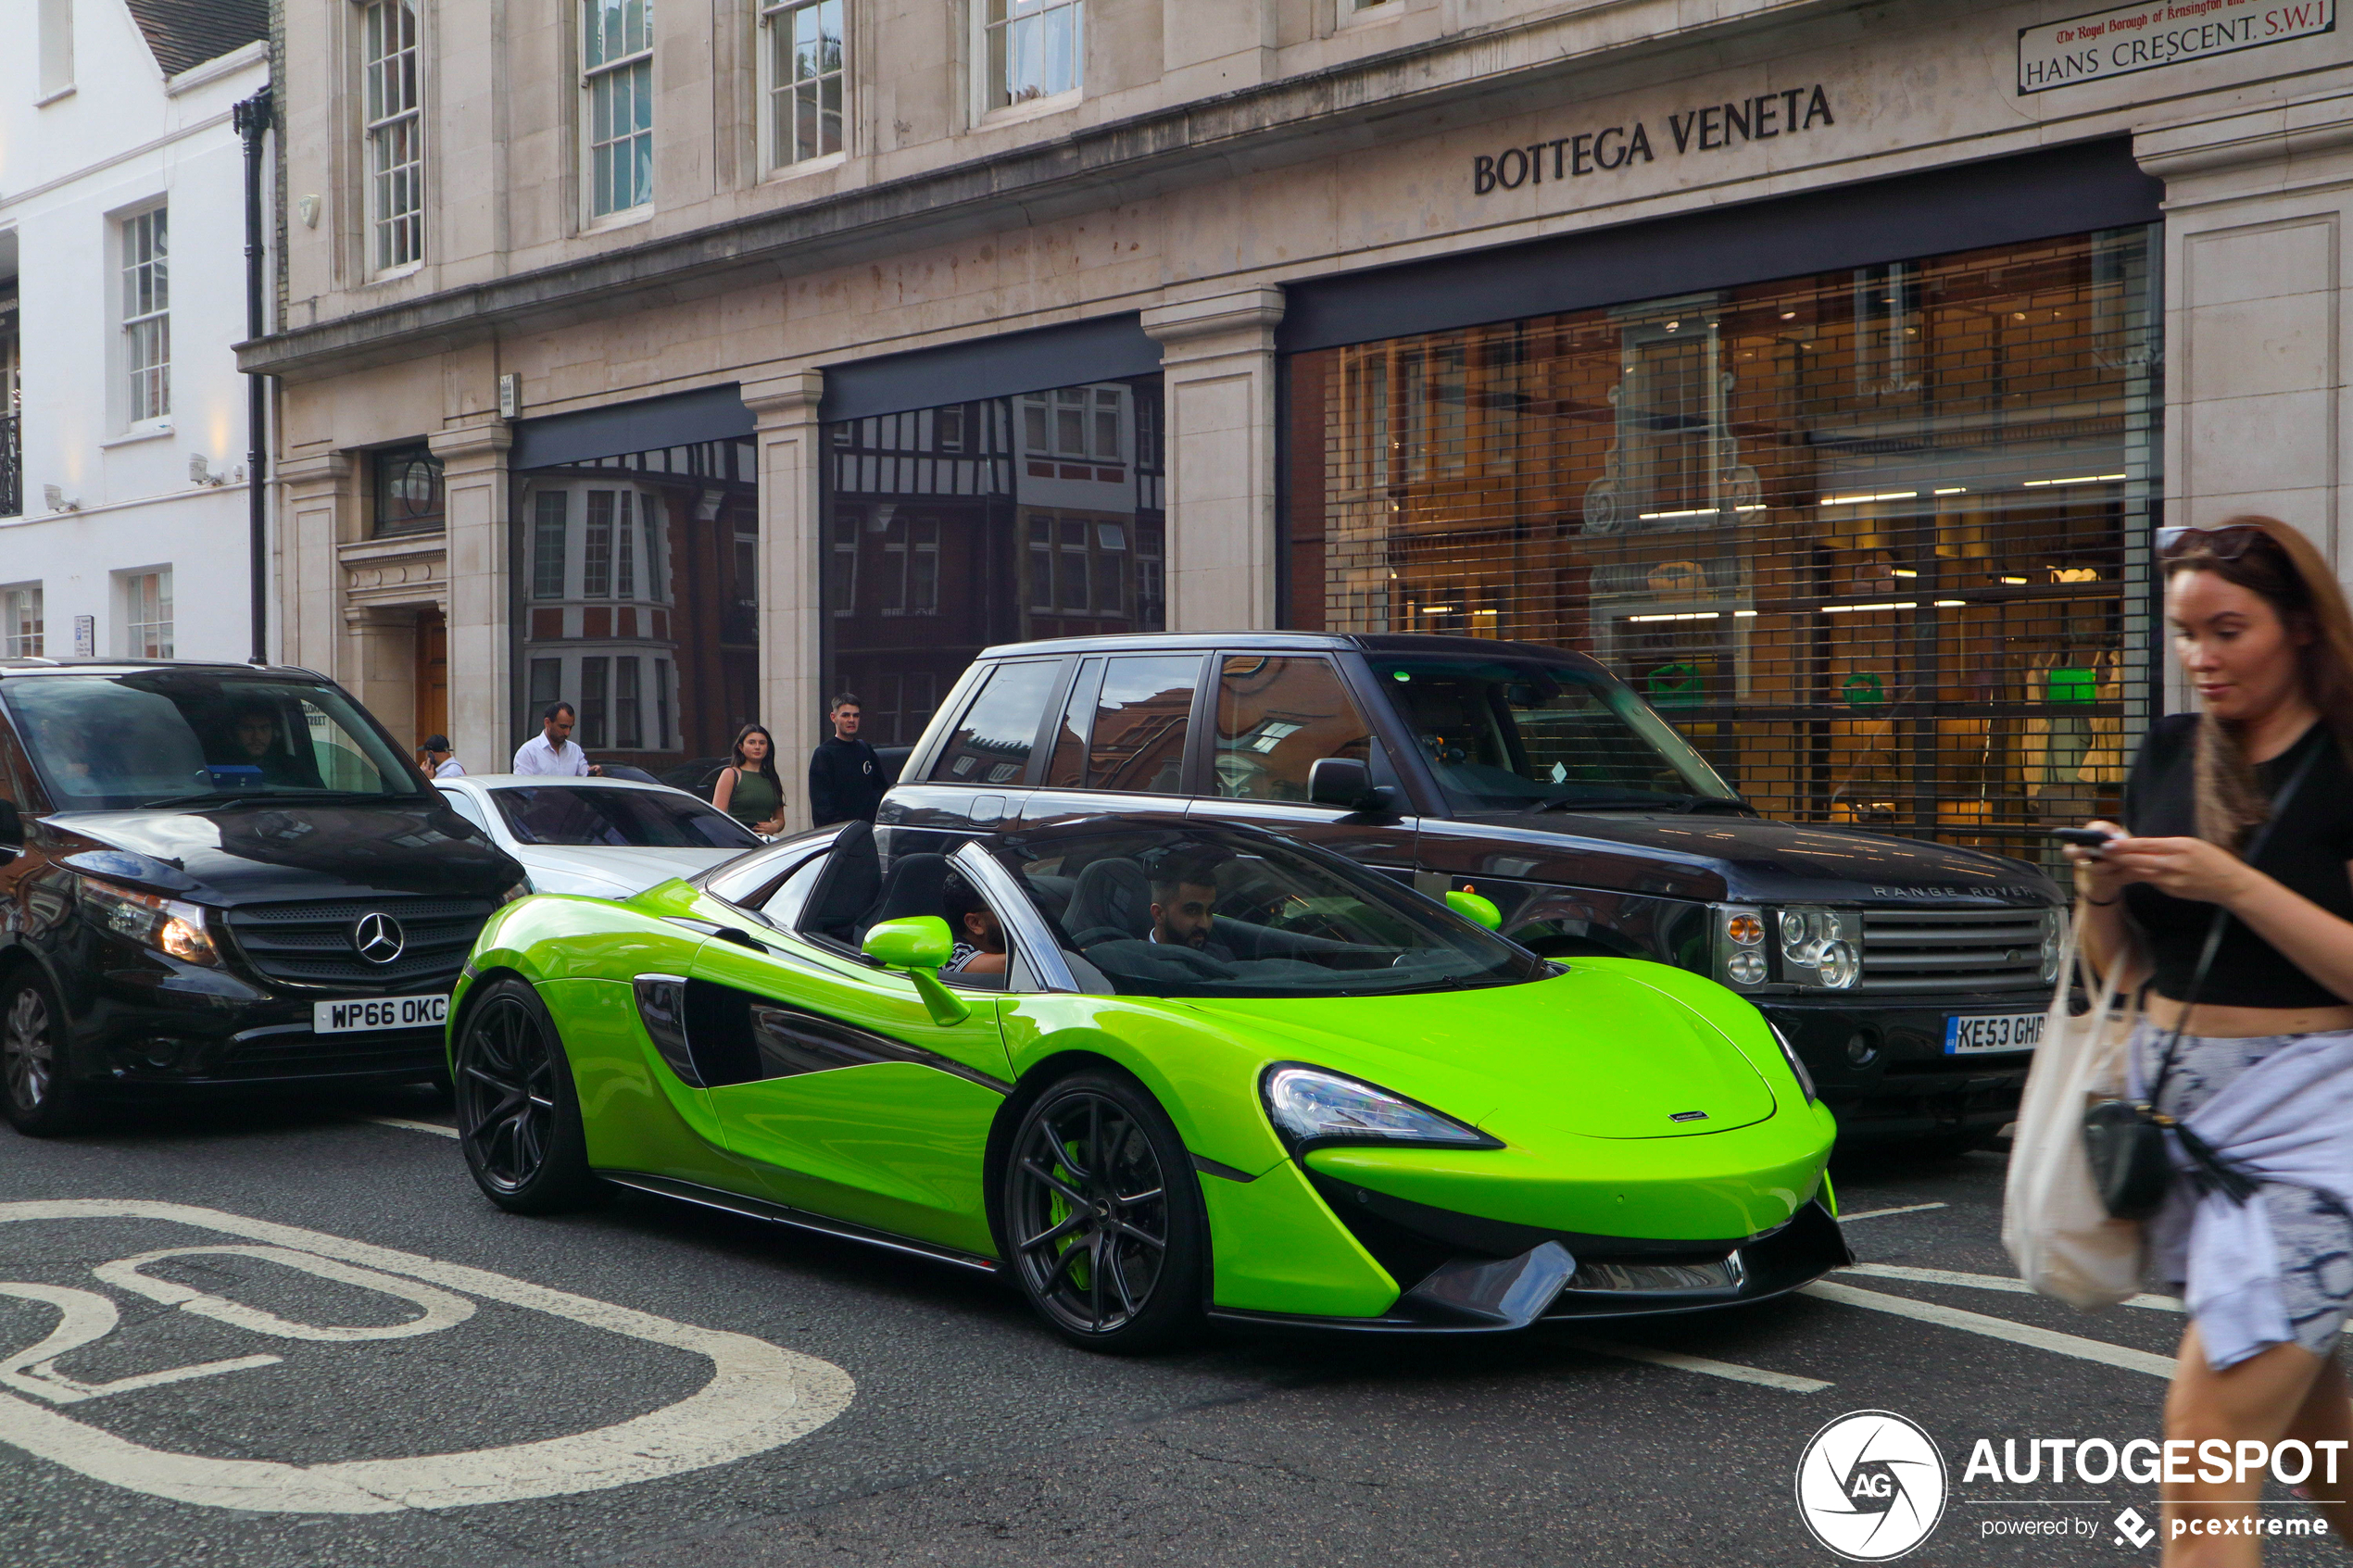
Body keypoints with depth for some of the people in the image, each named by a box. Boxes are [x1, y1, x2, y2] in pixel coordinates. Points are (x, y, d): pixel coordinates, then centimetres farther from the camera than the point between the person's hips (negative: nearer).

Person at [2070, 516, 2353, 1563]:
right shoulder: (2169, 754, 9)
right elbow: (2121, 967, 14)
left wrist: (2235, 886, -22)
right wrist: (2101, 893, -6)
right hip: (2177, 1107, 6)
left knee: (2209, 1426, -12)